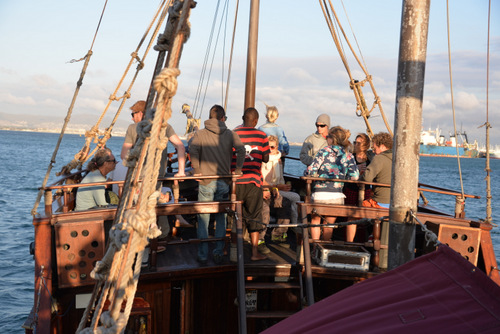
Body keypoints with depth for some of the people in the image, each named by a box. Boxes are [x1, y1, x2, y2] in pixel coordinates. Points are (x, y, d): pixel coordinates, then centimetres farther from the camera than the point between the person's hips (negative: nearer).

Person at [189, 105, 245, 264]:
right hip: (224, 182, 2)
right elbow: (241, 149, -9)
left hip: (206, 181, -1)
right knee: (221, 218, 11)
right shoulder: (230, 134, 6)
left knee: (203, 218, 5)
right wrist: (238, 169, -2)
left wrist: (197, 170, -8)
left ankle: (202, 255, 7)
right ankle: (219, 253, 11)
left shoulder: (200, 133, 3)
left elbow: (193, 149, -14)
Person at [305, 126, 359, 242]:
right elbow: (354, 176, -4)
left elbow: (311, 171, -11)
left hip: (319, 194, -3)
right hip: (337, 196, 3)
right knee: (329, 224, 17)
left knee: (315, 220, 20)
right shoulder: (348, 155, 5)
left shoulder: (324, 151, -5)